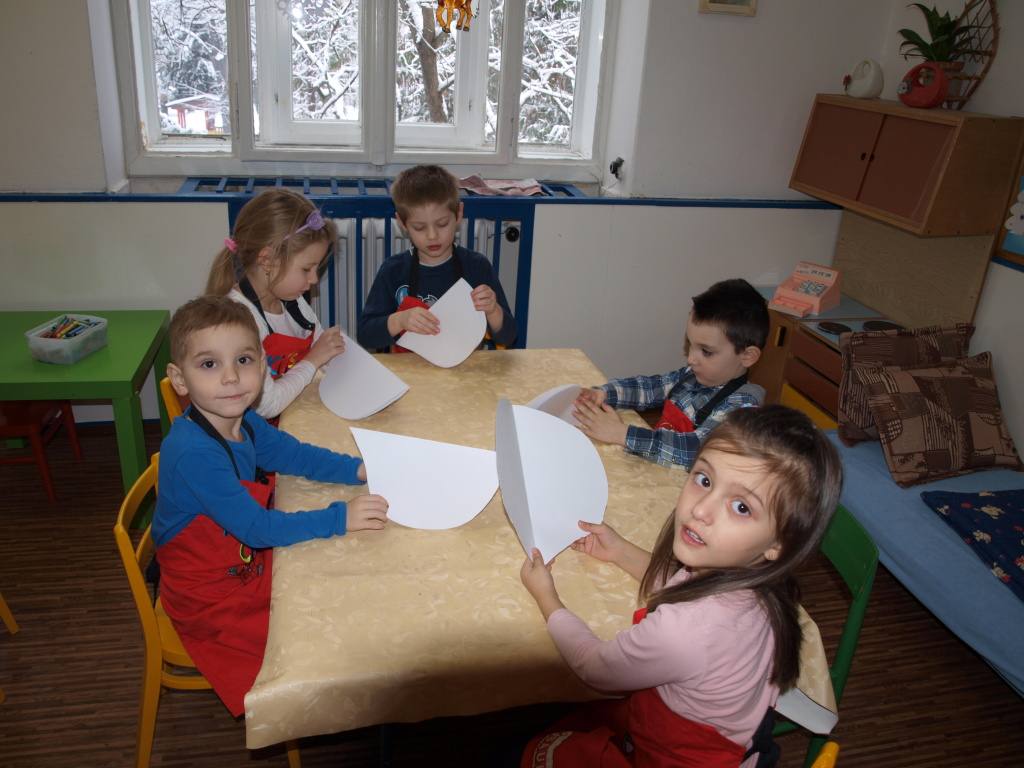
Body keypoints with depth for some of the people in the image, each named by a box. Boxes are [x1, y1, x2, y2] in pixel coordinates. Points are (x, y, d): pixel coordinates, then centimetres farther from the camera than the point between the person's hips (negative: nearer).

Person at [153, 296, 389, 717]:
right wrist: (339, 518, -31)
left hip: (248, 563, 8)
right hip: (208, 598, -8)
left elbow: (294, 453, 6)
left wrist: (358, 469, -9)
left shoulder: (244, 424, -7)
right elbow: (257, 527, -32)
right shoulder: (194, 454, -35)